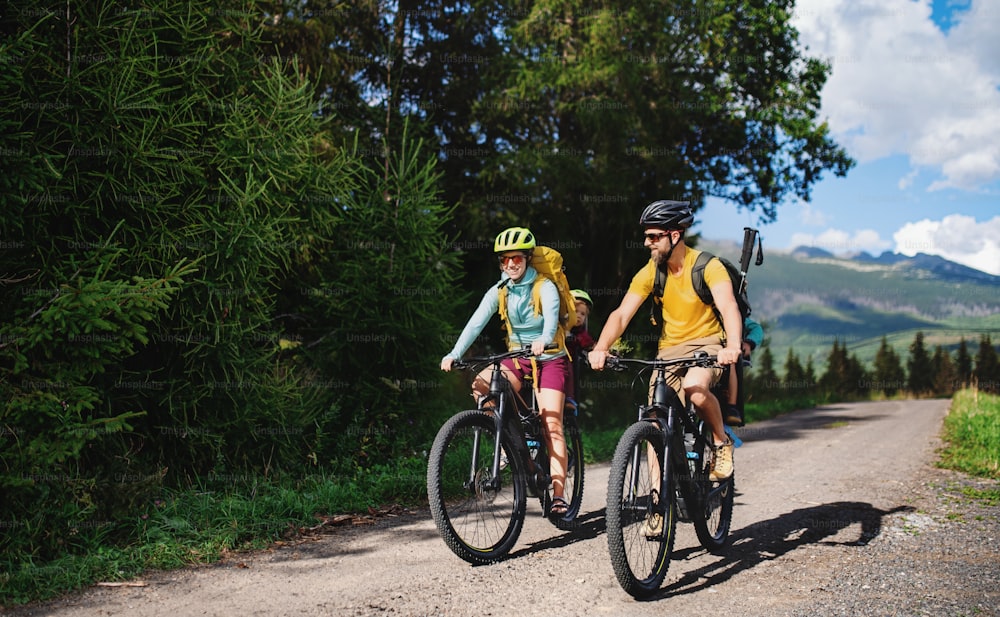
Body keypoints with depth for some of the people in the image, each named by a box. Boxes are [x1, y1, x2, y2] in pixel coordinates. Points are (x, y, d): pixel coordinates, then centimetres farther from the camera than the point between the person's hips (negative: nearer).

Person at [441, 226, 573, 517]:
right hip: (517, 358, 4)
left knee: (552, 425, -14)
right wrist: (454, 354, -28)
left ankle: (558, 495, -11)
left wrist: (544, 340, -54)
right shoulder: (499, 291, -2)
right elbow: (476, 322, -14)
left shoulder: (545, 286, -13)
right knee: (480, 385, -23)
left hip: (550, 359, -4)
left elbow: (551, 315, -32)